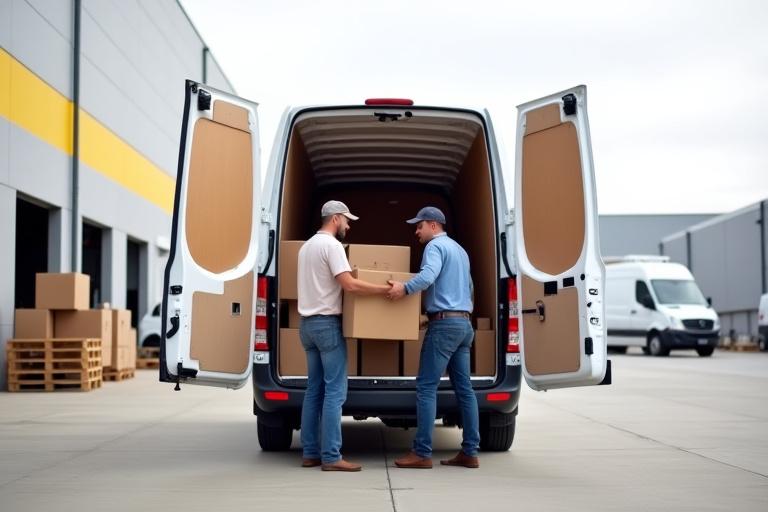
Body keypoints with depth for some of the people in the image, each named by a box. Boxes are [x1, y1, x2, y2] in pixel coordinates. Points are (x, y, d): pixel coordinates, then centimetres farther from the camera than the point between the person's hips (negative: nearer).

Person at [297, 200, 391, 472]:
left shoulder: (307, 245, 18)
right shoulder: (331, 245, -12)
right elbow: (349, 284, -22)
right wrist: (386, 289, -18)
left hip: (307, 323, 10)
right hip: (327, 323, -10)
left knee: (314, 390, 11)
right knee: (334, 391, -8)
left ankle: (310, 453, 12)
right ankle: (331, 457, -9)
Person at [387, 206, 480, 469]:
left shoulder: (436, 246, -6)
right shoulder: (459, 250, 23)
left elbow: (429, 274, -27)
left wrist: (405, 288, -36)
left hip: (444, 323, -9)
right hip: (464, 323, 9)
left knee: (426, 387, -8)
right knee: (464, 388, 6)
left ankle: (422, 453, -9)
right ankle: (469, 452, 5)